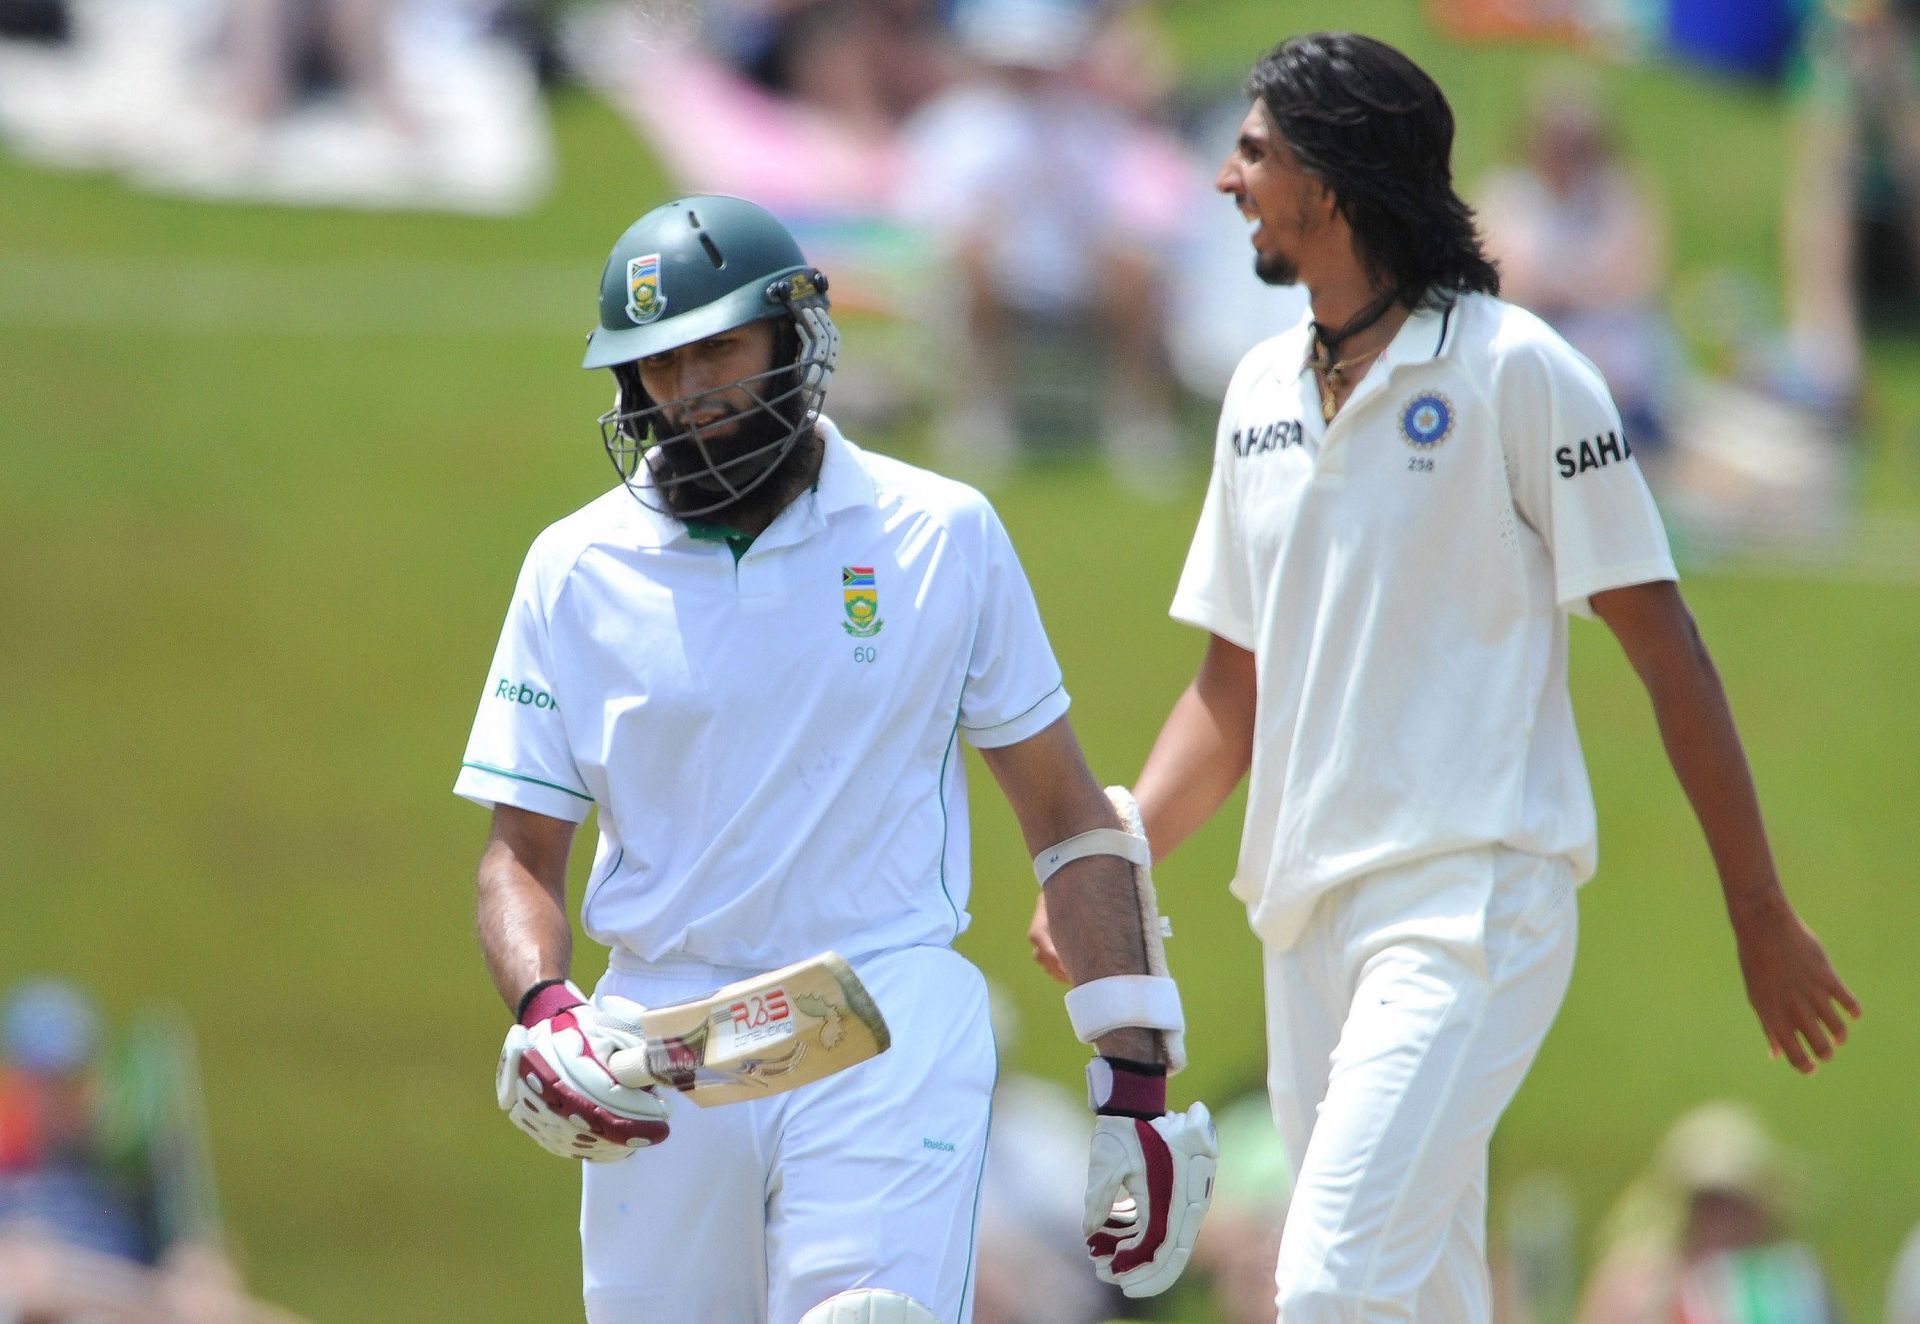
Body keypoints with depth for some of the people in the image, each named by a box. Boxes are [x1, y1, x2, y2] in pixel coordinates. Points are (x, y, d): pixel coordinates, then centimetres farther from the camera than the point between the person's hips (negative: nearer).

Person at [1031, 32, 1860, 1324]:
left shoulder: (1513, 369, -6)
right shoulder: (1263, 391, 15)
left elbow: (1663, 645, -5)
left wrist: (1761, 912, -6)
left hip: (1477, 907, -7)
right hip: (1309, 925, 7)